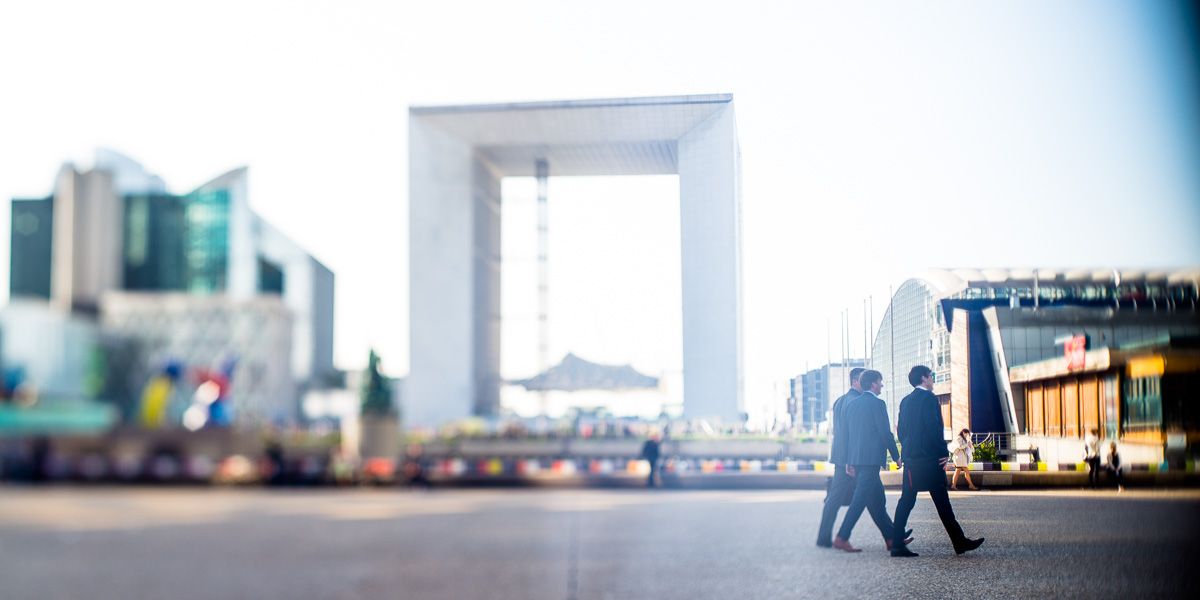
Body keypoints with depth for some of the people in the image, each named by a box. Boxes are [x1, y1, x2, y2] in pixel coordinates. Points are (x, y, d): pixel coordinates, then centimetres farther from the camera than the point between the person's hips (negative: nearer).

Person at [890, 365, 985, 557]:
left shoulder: (905, 401, 14)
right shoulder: (929, 398, -9)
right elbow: (934, 428, -16)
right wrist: (943, 453, -11)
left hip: (910, 459, 7)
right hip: (929, 459, -7)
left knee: (906, 500, 5)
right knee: (942, 502, -1)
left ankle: (897, 544, -1)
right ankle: (959, 542, 6)